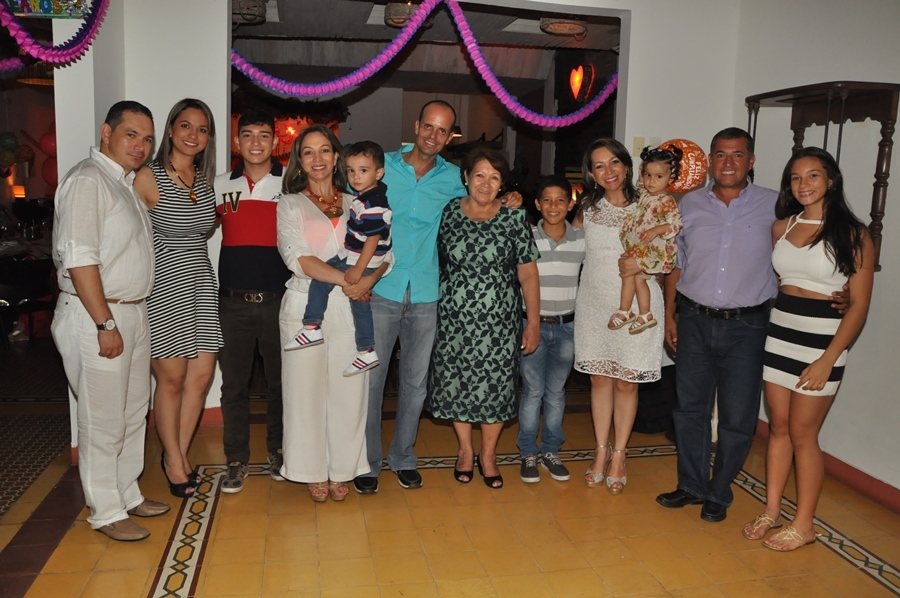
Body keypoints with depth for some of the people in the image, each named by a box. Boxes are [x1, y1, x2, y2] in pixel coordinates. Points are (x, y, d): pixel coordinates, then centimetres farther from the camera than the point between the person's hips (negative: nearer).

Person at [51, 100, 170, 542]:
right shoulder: (87, 181, -14)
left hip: (133, 313, 10)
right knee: (102, 422, 2)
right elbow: (78, 258, -21)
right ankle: (106, 513, 16)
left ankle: (127, 494, 33)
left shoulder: (125, 182, 16)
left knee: (134, 413, 18)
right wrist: (105, 324, -21)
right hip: (96, 318, -9)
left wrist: (130, 317, 16)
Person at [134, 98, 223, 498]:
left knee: (202, 374, 5)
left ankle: (179, 453, 23)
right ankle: (173, 460, 19)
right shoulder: (148, 178, -9)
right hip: (162, 286, -6)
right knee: (172, 378, 1)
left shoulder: (204, 180, 11)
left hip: (199, 283, 6)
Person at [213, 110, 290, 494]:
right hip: (234, 302, 1)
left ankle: (277, 449, 28)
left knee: (279, 380, 10)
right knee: (233, 384, 7)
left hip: (279, 300, -1)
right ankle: (236, 459, 20)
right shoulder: (221, 185, 7)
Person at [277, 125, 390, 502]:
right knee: (307, 390, 3)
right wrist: (346, 280, -17)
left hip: (350, 308, 2)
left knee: (348, 390, 4)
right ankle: (313, 472, 18)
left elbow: (383, 254, 6)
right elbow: (297, 257, -9)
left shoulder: (356, 206, 13)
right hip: (305, 306, -1)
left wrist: (369, 279, -16)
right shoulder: (290, 204, 7)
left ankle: (342, 471, 19)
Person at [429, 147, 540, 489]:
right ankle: (465, 449, 32)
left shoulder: (515, 218, -3)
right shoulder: (448, 214, 0)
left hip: (499, 322, -1)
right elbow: (436, 264, 8)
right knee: (456, 384, 9)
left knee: (496, 385, 6)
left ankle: (488, 454, 28)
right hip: (454, 320, 1)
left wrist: (534, 322, -3)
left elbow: (528, 273, -2)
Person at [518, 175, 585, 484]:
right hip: (533, 323, -2)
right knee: (533, 391, 3)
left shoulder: (582, 240, 0)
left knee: (556, 391, 11)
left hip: (567, 326, 2)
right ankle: (528, 453, 17)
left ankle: (550, 451, 25)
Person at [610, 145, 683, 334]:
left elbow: (676, 223, -23)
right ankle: (645, 315, 16)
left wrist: (656, 230, -31)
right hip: (638, 246, 8)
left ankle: (624, 312, 2)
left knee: (628, 271, -10)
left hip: (652, 248, -8)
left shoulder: (667, 202, -17)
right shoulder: (643, 193, 7)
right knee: (639, 278, 8)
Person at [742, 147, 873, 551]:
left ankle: (804, 525, 17)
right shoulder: (782, 226, 7)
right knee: (778, 427, 12)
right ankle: (772, 511, 24)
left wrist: (828, 359, -15)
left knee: (802, 434, 2)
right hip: (778, 334, 5)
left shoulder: (852, 234, -7)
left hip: (820, 340, -4)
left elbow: (859, 304, -9)